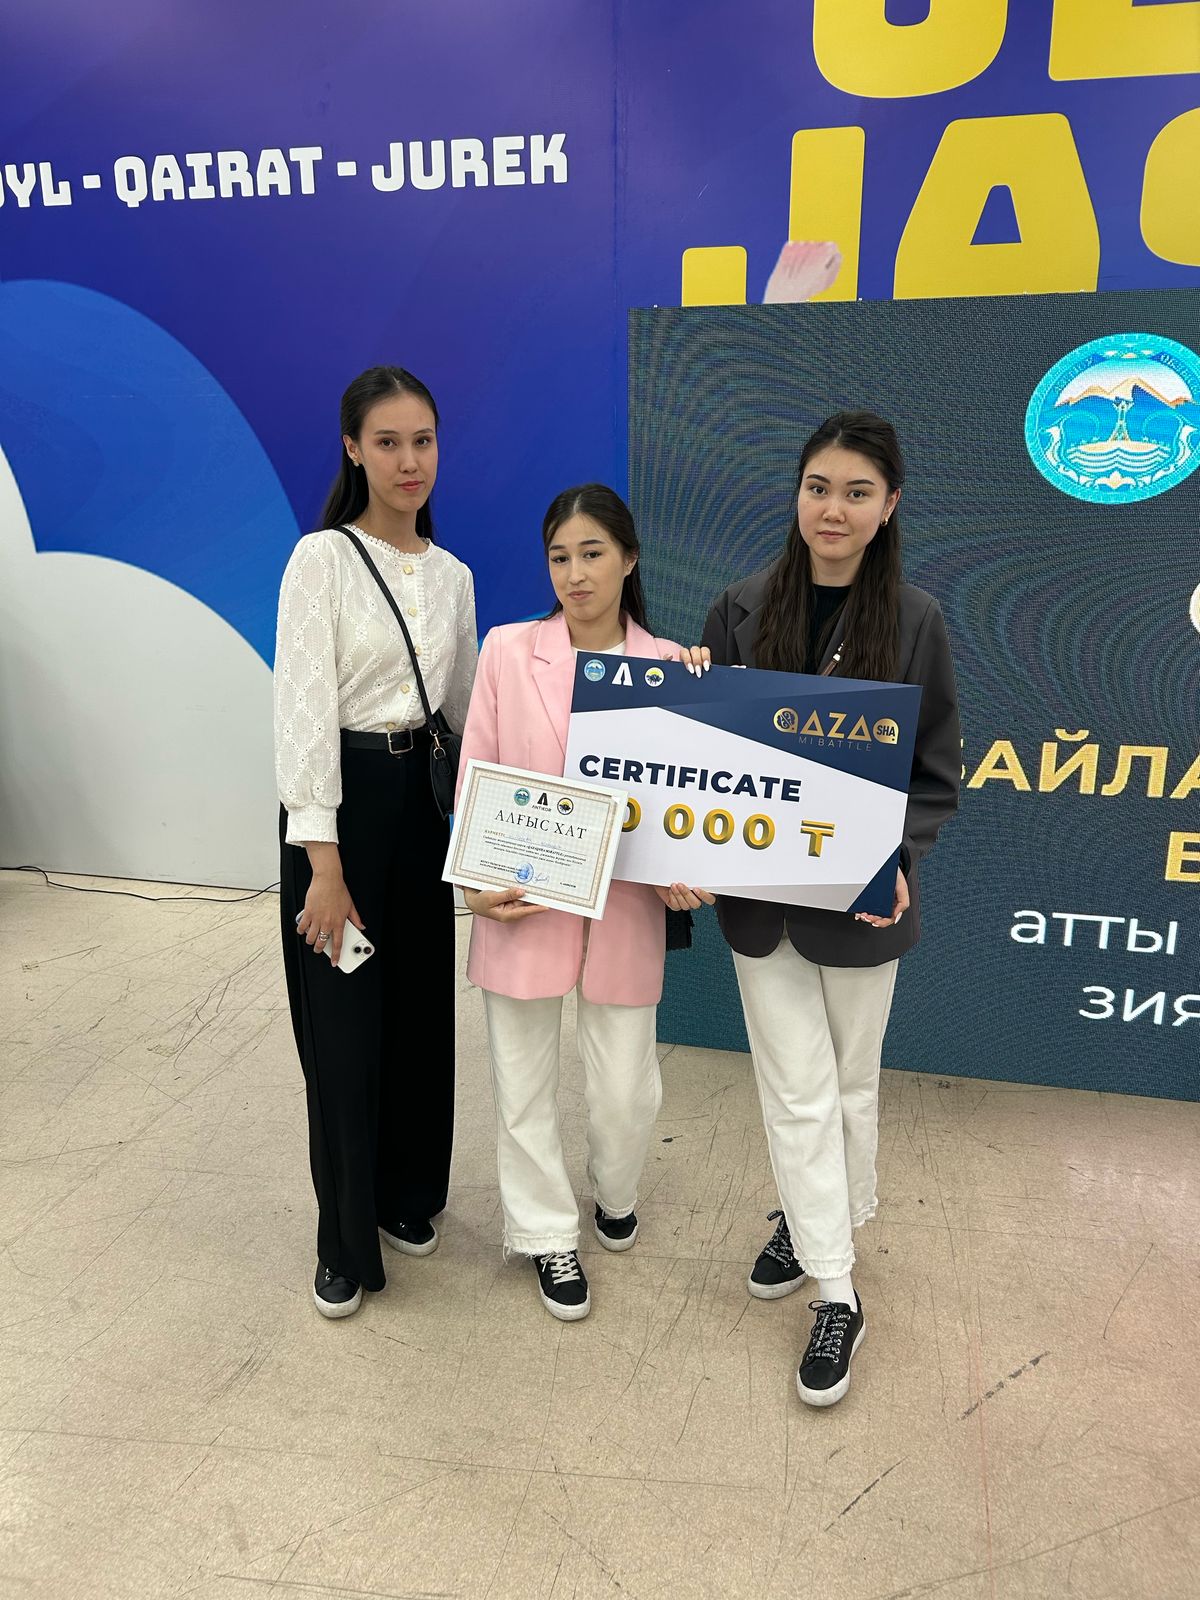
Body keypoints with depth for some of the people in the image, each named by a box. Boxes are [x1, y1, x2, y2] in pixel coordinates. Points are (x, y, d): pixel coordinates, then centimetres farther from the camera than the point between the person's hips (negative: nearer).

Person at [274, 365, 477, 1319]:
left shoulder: (453, 575, 9)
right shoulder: (323, 558, -8)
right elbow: (303, 706, -15)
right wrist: (323, 862, -20)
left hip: (423, 798, 5)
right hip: (340, 796, -5)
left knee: (423, 1007, 12)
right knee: (344, 1025, 2)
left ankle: (409, 1197, 34)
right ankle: (346, 1241, 21)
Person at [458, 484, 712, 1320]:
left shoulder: (668, 666, 0)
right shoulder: (508, 650, -1)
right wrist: (478, 882, -9)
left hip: (625, 904, 0)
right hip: (522, 902, 0)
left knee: (627, 1087, 10)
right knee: (524, 1080, 11)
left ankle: (616, 1193, 44)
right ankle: (548, 1234, 35)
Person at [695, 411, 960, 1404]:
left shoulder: (915, 623, -6)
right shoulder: (743, 611, -2)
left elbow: (936, 774, -2)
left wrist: (897, 861, -17)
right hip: (761, 891, 1)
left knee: (851, 1083, 16)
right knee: (799, 1092, 7)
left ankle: (814, 1222, 40)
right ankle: (836, 1295, 22)